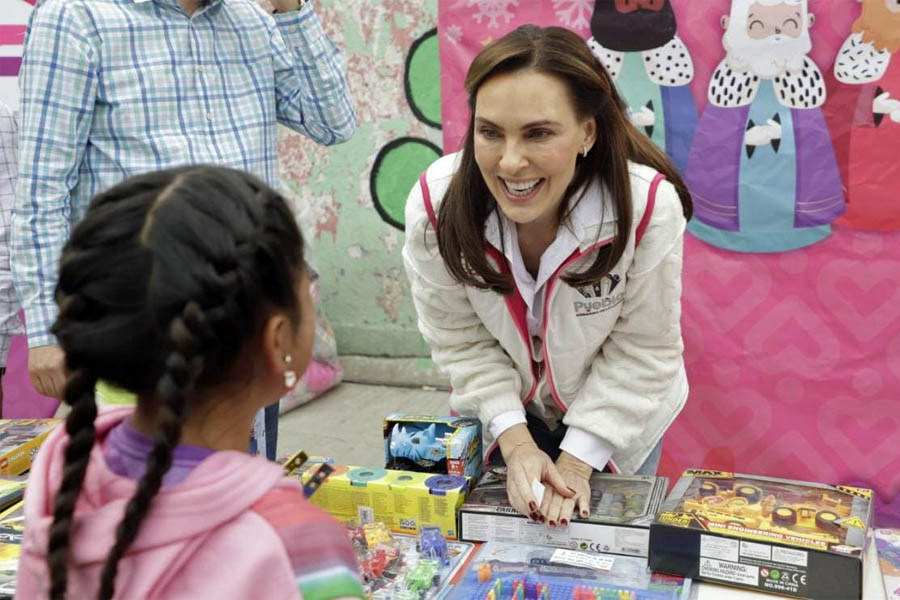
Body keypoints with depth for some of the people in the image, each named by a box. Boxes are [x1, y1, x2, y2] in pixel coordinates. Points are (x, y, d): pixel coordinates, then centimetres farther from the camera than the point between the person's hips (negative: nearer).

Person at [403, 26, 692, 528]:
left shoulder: (649, 206, -33)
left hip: (616, 418, -1)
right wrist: (515, 443, -21)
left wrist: (578, 459, -20)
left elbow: (643, 349, -20)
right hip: (503, 412, 1)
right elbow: (461, 341, -16)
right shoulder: (436, 205, -28)